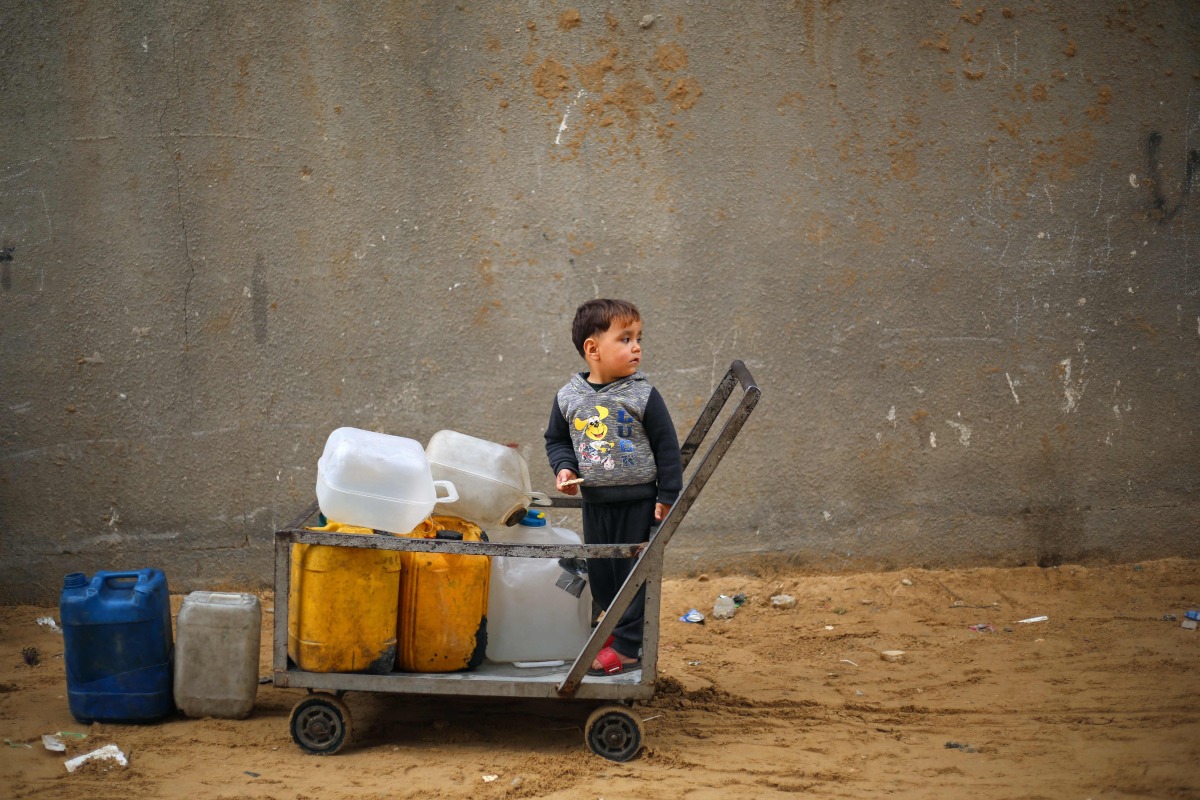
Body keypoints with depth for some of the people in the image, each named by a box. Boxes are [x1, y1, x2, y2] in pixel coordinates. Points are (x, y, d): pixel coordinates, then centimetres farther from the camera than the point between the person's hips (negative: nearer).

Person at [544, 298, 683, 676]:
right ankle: (613, 629, 30)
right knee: (600, 573, 12)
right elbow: (556, 439, 14)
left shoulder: (643, 396, -9)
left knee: (632, 573, 0)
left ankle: (628, 646, 8)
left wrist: (668, 497, -7)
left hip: (638, 501, -3)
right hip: (595, 502, 4)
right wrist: (564, 467, -6)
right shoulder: (569, 396, 0)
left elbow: (667, 446, -5)